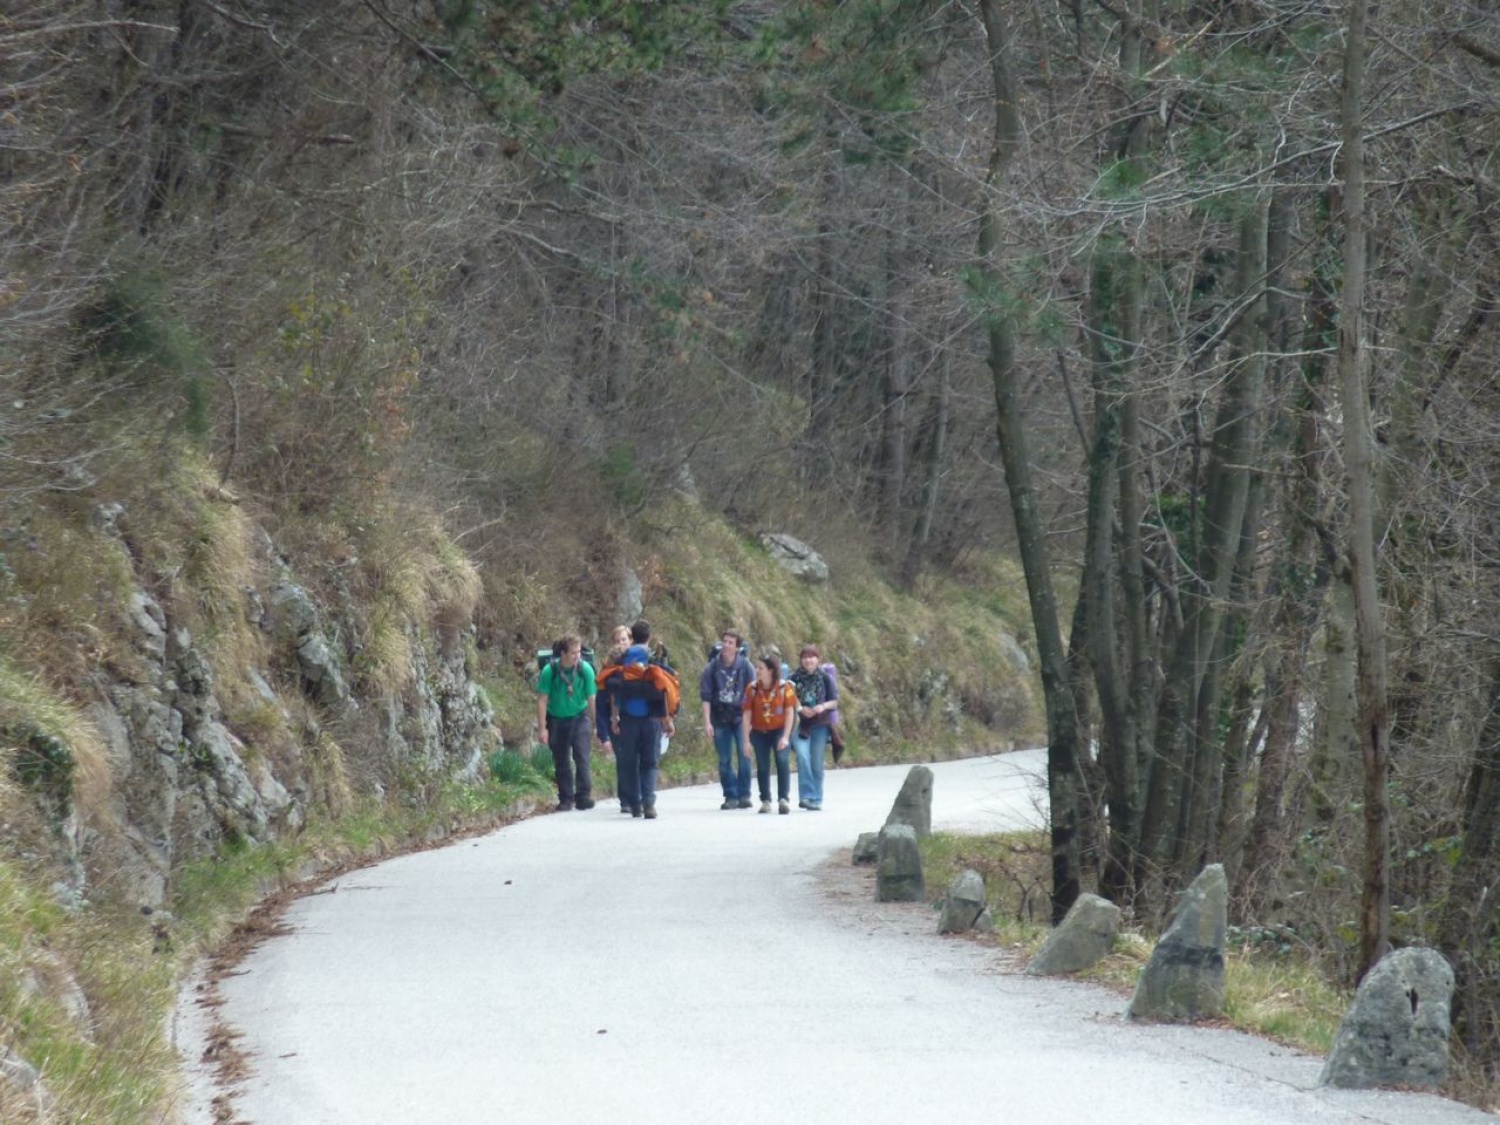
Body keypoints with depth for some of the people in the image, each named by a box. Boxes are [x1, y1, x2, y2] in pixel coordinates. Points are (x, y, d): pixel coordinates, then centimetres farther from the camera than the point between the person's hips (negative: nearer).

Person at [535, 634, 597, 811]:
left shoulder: (585, 669, -15)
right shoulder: (550, 671, -18)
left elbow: (592, 699, -10)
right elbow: (542, 700, -12)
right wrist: (542, 728, -13)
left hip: (579, 718, 0)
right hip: (557, 720, 0)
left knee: (581, 757, -14)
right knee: (561, 762, 6)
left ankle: (584, 796, -15)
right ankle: (566, 799, 16)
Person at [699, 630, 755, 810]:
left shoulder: (745, 666, -2)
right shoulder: (712, 667, -1)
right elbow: (705, 696, 0)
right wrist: (707, 722, -7)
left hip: (741, 716, -1)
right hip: (720, 718, 1)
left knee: (744, 756, -8)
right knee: (724, 760, 3)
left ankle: (744, 795, 1)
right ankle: (730, 796, 11)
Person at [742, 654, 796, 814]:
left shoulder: (784, 687, -11)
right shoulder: (752, 689, -7)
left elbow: (790, 713, -7)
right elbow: (747, 715, -3)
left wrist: (785, 737, -14)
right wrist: (746, 740, -5)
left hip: (779, 730, -2)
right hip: (759, 732, 2)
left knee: (782, 761, -19)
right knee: (762, 766, 5)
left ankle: (783, 799, -18)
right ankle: (766, 801, 18)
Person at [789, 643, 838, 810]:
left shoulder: (825, 678, 4)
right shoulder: (794, 678, 2)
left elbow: (835, 701, 7)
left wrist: (823, 706, -12)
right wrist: (799, 708, -13)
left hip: (820, 725, 1)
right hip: (800, 725, -1)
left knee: (817, 764, 4)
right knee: (803, 757, -20)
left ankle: (816, 799, 15)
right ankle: (806, 796, -20)